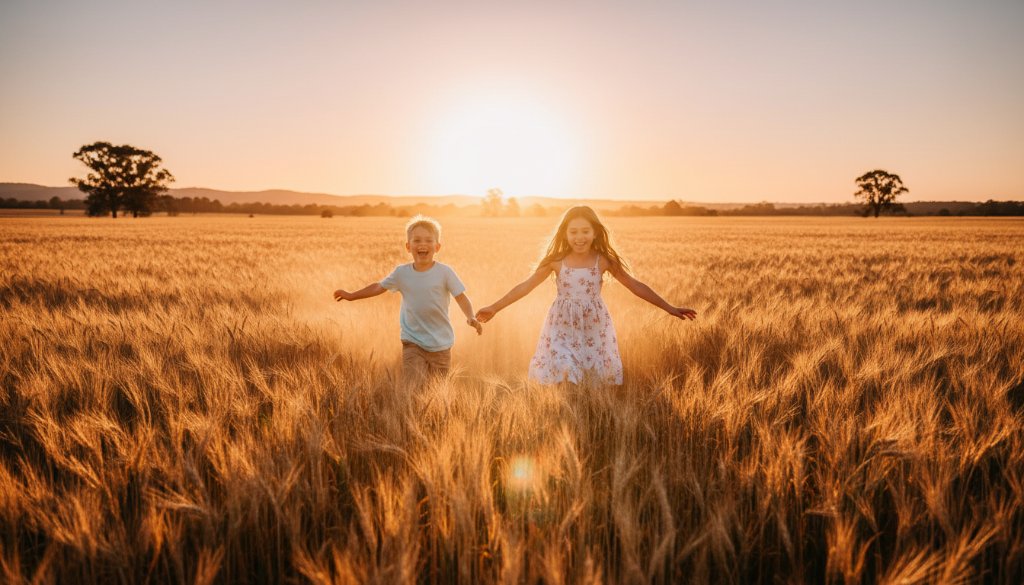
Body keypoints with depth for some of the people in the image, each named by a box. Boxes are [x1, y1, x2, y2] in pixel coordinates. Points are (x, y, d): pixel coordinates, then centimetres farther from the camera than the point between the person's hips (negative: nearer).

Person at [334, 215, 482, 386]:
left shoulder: (444, 272, -10)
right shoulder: (401, 273, -2)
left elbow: (461, 297, -13)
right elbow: (379, 287, 13)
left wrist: (471, 318, -31)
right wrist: (351, 296, 17)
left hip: (440, 345, -1)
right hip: (412, 343, 1)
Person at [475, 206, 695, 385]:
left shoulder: (603, 260, -6)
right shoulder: (556, 261, -5)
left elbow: (635, 285, -2)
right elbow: (526, 285, 0)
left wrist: (669, 308, -4)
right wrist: (494, 308, 0)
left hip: (594, 330, 1)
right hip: (562, 330, -1)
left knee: (597, 374, 5)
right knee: (561, 373, -10)